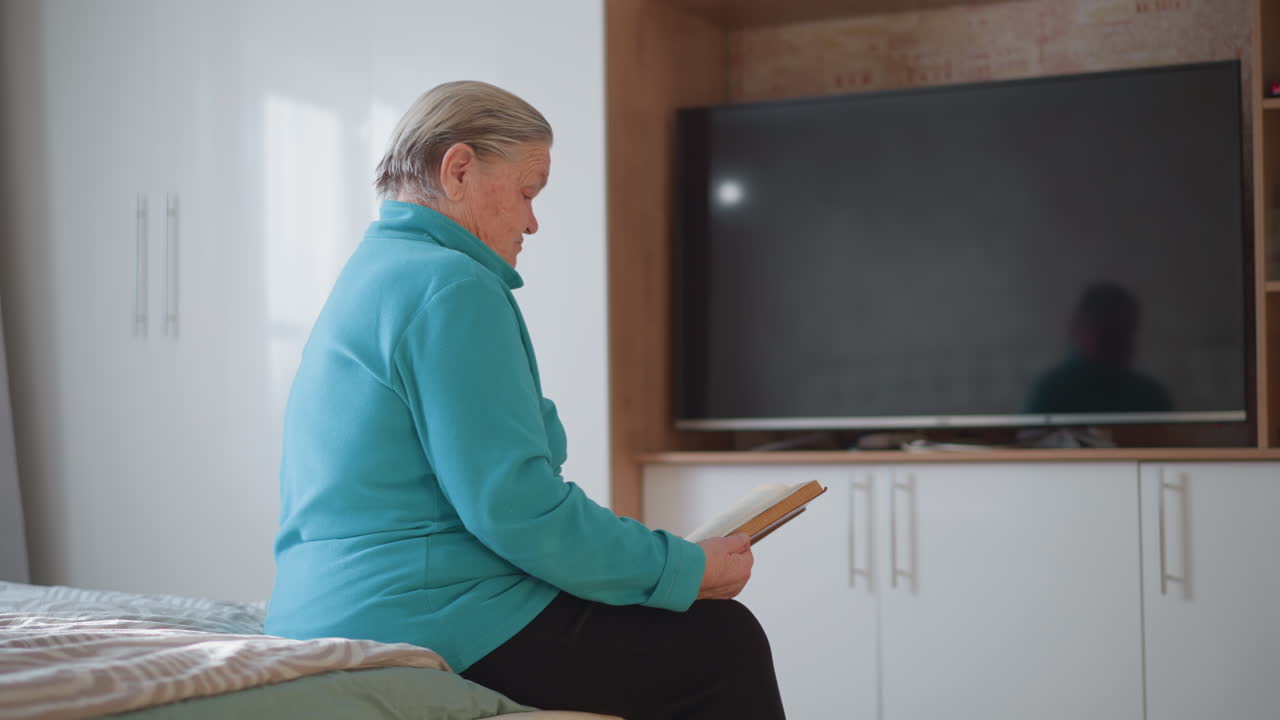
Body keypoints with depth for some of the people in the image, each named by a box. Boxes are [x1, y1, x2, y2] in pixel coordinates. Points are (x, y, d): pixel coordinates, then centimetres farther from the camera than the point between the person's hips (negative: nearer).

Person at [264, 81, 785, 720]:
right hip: (434, 629, -11)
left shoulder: (371, 270, 19)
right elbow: (513, 505, -22)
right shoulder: (450, 286, -14)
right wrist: (685, 569, -12)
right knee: (724, 643, -3)